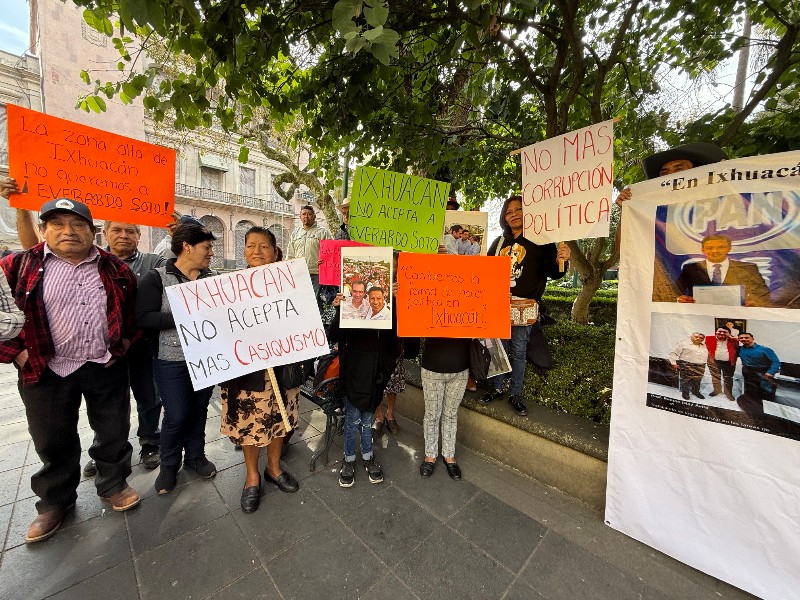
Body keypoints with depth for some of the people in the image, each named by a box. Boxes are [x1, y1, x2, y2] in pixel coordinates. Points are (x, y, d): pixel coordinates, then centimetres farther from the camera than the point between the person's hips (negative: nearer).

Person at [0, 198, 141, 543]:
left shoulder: (115, 269, 1)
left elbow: (136, 307, 11)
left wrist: (127, 340, 3)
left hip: (106, 367, 1)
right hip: (46, 371, 0)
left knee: (114, 432, 12)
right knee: (53, 440, 14)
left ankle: (113, 485, 35)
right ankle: (55, 501, 37)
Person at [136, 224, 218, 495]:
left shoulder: (213, 278, 5)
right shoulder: (156, 278, -6)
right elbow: (144, 318, -14)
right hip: (172, 360, -3)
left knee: (199, 409, 16)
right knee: (176, 416, 4)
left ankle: (195, 456, 38)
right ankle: (169, 464, 32)